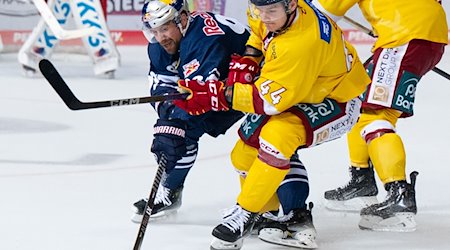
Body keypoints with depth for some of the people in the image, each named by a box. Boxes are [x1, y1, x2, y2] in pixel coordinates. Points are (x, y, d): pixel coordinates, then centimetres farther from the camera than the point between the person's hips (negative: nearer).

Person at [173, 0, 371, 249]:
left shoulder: (301, 43, -36)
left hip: (337, 103, -10)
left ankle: (245, 214, -24)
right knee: (245, 153, 2)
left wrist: (215, 95, -35)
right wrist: (247, 60, -1)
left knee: (277, 134, -34)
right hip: (300, 95, 10)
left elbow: (269, 99, -33)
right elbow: (259, 29, 16)